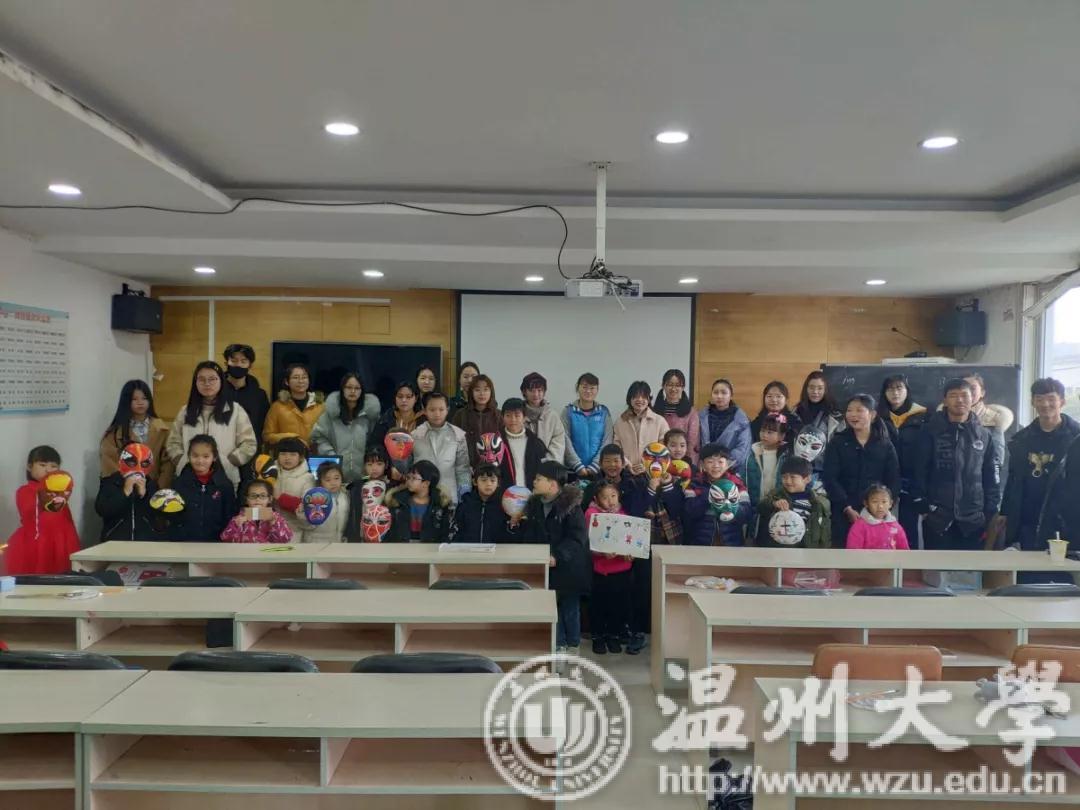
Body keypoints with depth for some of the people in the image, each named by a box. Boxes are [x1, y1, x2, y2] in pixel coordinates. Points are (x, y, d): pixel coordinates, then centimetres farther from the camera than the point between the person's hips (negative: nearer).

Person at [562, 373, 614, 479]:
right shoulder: (568, 411, 2)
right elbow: (566, 441, -4)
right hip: (573, 470, -1)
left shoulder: (604, 412, 6)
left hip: (598, 469, 1)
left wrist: (594, 466, -10)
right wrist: (579, 466, -12)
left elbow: (607, 441, 0)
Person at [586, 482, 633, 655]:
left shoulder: (623, 512, 6)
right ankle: (598, 637, 23)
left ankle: (614, 636, 26)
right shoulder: (592, 513, -7)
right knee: (598, 603, 6)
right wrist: (603, 552, -26)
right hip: (600, 568, -3)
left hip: (623, 568, 3)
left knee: (619, 603, 9)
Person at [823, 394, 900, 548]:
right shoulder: (837, 443, 4)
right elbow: (830, 479, -4)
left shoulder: (885, 445, 8)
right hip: (844, 513, -1)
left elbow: (893, 481, 5)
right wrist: (847, 508, -13)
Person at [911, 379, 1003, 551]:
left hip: (974, 519, 2)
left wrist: (991, 515, 1)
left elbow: (992, 479, 8)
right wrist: (923, 508, -5)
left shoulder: (984, 436, 7)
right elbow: (919, 473, 0)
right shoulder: (931, 433, 1)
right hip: (937, 518, -2)